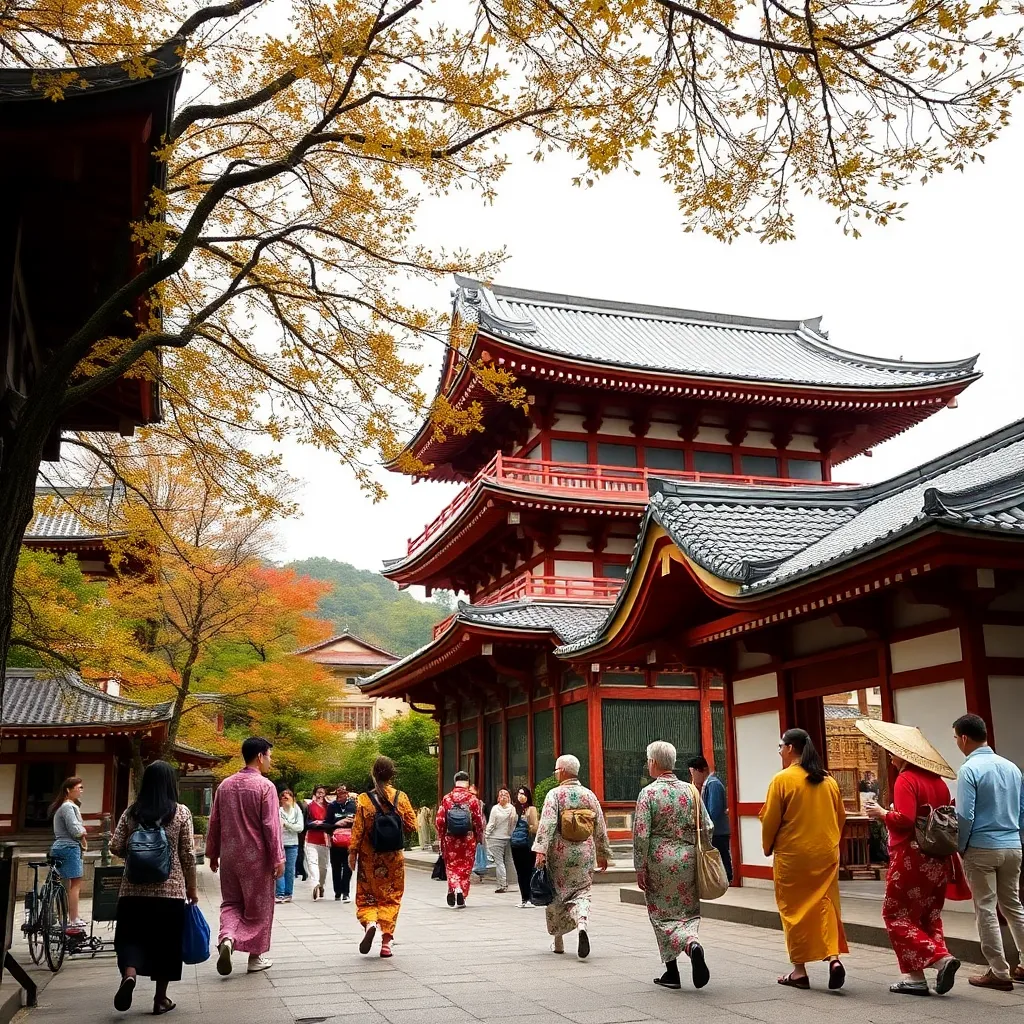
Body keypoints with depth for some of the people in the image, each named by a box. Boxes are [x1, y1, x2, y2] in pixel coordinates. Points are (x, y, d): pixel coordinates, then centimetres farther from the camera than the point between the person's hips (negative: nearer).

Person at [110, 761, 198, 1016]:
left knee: (130, 937, 11)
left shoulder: (131, 812, 1)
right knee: (165, 943, 10)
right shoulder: (181, 812, -5)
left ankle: (129, 974, -17)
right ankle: (161, 999, 15)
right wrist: (192, 889, 6)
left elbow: (116, 847, 1)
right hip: (171, 890, -1)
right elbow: (188, 855, -4)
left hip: (134, 890, 1)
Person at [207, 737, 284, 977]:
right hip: (256, 857, -4)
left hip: (229, 856, 4)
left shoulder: (225, 785, 5)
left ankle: (227, 938, -11)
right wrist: (278, 858, -9)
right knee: (258, 906, 9)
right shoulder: (265, 786, -12)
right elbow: (271, 826, -14)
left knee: (231, 902, 15)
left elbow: (214, 823, 11)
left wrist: (213, 854, 20)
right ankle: (256, 956, 16)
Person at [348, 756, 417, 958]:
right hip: (394, 858, 1)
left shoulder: (364, 799, -9)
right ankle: (386, 942, 5)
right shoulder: (401, 798, -5)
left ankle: (369, 923, -15)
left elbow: (357, 830, -8)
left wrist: (352, 853, 0)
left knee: (366, 896, 12)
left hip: (369, 858, -1)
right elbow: (411, 826, -2)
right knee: (391, 897, 10)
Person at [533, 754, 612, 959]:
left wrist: (540, 850, -23)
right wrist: (603, 854, 21)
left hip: (559, 854, -3)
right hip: (584, 854, 3)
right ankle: (583, 925, -23)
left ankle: (558, 940, 21)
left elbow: (547, 824, -19)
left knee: (556, 896, 12)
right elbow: (600, 828, 11)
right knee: (581, 893, 6)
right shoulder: (589, 795, 6)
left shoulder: (555, 794, -7)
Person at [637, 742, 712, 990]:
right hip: (688, 859, 3)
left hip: (660, 861, -3)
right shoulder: (690, 790, 2)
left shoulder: (648, 793, -10)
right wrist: (698, 854, 17)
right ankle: (692, 944, -13)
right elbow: (707, 828, 5)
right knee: (688, 912, 15)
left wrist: (640, 869, -5)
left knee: (663, 914, 9)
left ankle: (672, 972, 2)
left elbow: (641, 835, -12)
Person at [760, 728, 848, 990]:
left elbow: (770, 820, -8)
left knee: (794, 909, 6)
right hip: (826, 855, 4)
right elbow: (841, 818, 12)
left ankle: (799, 970, 11)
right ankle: (833, 956, -8)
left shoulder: (783, 779, -11)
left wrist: (767, 847, 8)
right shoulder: (829, 780, 5)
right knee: (825, 904, 10)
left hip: (793, 855, -4)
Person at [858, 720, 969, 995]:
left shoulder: (906, 779, -14)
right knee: (929, 915, 13)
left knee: (897, 915, 3)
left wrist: (882, 813, -7)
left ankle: (941, 958, -10)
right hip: (938, 860, 8)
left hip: (912, 859, -8)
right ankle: (914, 976, 11)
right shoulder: (937, 781, 9)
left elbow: (904, 819, -23)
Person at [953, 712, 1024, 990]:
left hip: (982, 849, -6)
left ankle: (999, 972, 7)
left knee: (986, 909, 4)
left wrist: (960, 848, -3)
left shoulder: (969, 769, -14)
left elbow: (965, 816, -17)